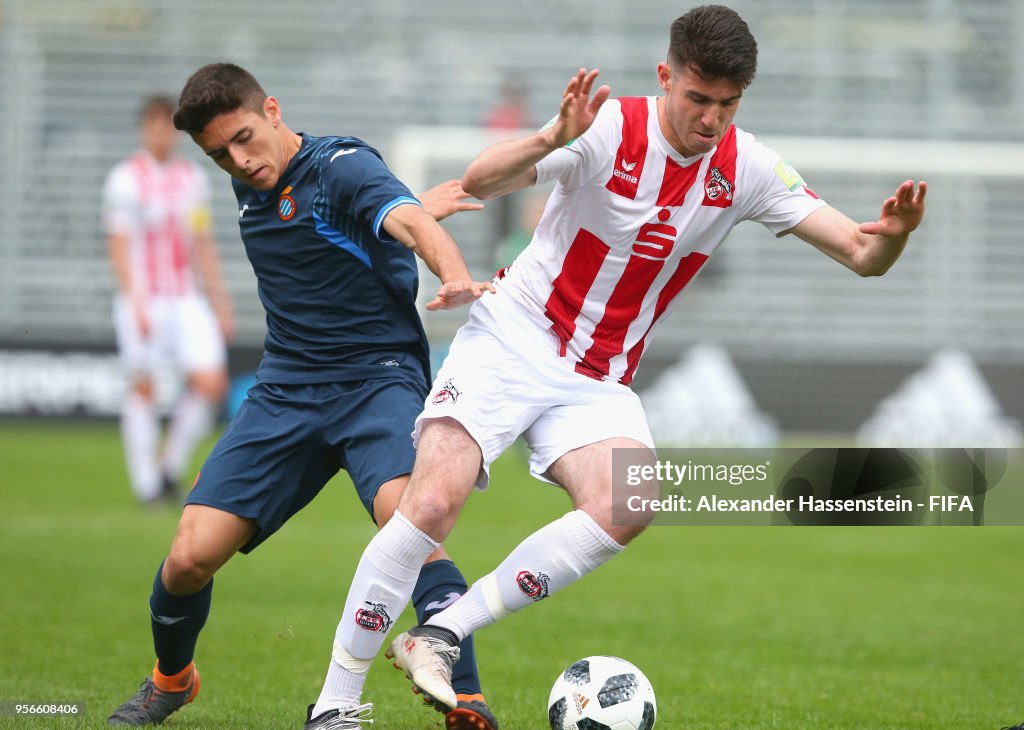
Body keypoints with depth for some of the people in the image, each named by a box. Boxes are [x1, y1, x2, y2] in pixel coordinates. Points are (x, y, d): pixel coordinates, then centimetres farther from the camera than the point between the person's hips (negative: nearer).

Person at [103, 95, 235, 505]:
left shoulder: (193, 178, 12)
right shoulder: (126, 179, -6)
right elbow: (119, 245, -10)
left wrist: (221, 303, 16)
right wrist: (136, 302, -20)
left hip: (186, 301, 5)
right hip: (144, 300, -5)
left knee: (211, 383, -6)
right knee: (143, 389, -2)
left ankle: (171, 467, 10)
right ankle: (146, 484, 6)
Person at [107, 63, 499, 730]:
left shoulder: (344, 166, -11)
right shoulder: (252, 191, 10)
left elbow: (408, 221, -30)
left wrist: (454, 274, -52)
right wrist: (411, 206, 19)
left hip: (379, 380, -5)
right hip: (286, 392, 6)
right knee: (191, 556, -6)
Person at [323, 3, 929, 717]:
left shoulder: (746, 168, -3)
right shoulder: (609, 130, -16)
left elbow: (861, 255, -4)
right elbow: (479, 183, -28)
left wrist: (889, 236, -28)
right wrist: (553, 139, -47)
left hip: (600, 383, 4)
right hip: (511, 342, -4)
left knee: (627, 508, -26)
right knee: (434, 501, -23)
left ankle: (441, 635, -16)